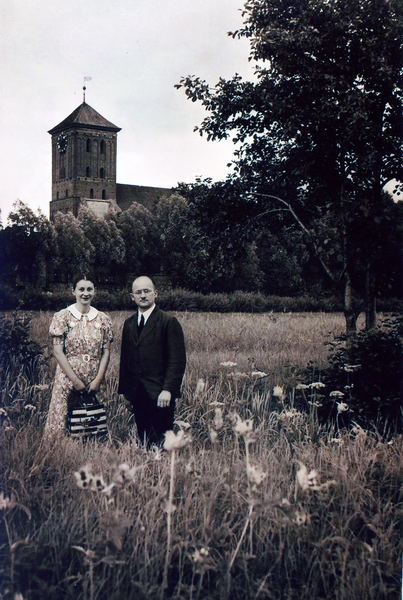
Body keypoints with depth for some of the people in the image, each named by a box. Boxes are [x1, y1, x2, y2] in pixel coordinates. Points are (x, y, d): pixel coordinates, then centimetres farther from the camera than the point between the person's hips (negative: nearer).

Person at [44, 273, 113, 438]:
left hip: (94, 382, 2)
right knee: (61, 420, -3)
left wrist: (98, 379, -6)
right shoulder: (62, 317, -1)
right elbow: (58, 351, -6)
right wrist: (75, 379, -11)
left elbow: (106, 352, 5)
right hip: (67, 379, -2)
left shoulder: (103, 319, 6)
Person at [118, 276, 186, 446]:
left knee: (160, 444, -5)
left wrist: (168, 389, -18)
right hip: (136, 394, 5)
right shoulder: (129, 324, 14)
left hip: (160, 394, -5)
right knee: (143, 441, 9)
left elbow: (177, 360, -10)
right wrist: (124, 390, 13)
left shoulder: (169, 322, -5)